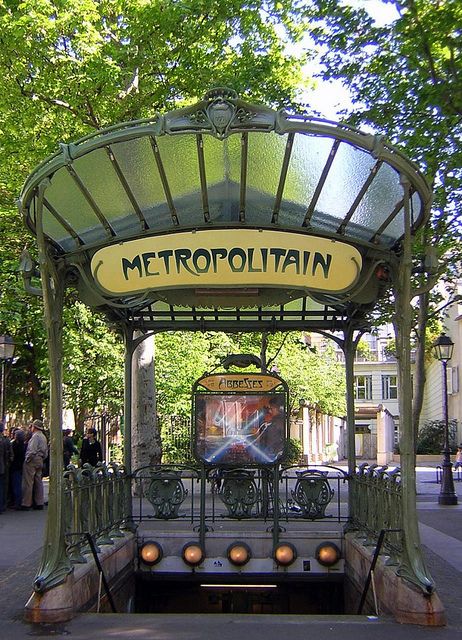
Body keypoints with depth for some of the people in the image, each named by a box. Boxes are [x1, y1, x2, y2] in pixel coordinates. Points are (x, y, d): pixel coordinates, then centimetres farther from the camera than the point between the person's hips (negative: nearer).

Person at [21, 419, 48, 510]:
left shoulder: (35, 436, -12)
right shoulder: (43, 437, 16)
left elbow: (32, 450, -21)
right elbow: (46, 451, 18)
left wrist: (27, 459, -11)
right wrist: (42, 459, 18)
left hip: (32, 460, -9)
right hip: (40, 461, 9)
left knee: (28, 482, -6)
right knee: (38, 482, 11)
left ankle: (26, 504, -5)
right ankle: (39, 503, 13)